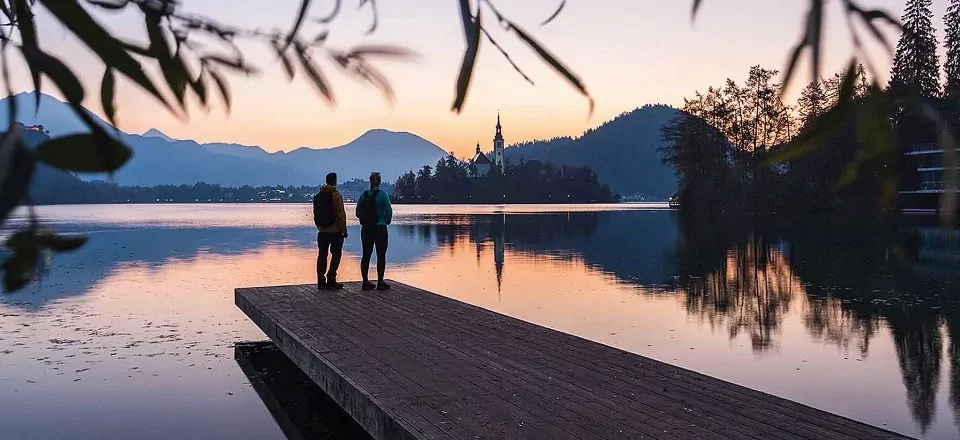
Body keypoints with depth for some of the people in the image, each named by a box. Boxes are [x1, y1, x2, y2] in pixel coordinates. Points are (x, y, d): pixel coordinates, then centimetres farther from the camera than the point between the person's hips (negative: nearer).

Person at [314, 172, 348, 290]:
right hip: (335, 231, -6)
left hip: (322, 231, 6)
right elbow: (341, 214, -14)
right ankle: (331, 281, -2)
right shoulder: (336, 195, -12)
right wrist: (344, 230, -7)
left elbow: (316, 214, 13)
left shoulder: (318, 196, 7)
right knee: (336, 255, 3)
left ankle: (321, 281, 10)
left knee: (322, 255, 10)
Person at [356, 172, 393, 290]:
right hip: (380, 229, -4)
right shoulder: (382, 195, -10)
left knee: (366, 255, 9)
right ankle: (380, 282, 4)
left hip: (366, 229, 5)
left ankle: (365, 282, 12)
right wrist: (387, 222, 5)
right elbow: (389, 211, -13)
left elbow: (358, 212, 5)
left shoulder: (364, 195, 3)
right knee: (381, 255, 3)